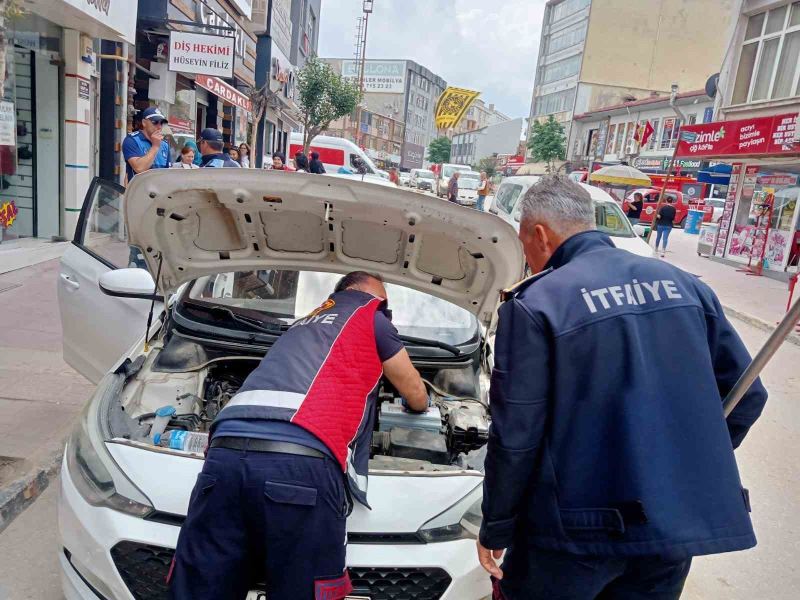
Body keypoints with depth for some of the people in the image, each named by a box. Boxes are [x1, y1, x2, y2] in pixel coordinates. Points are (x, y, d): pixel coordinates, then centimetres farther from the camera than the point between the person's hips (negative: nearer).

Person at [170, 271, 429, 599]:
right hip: (302, 465, -6)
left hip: (225, 456, 7)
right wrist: (418, 402, 55)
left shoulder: (302, 325, 38)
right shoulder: (372, 317, 20)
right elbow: (418, 398, 29)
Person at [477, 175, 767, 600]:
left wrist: (495, 531, -1)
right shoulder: (684, 285, 4)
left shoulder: (534, 305, -13)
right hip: (682, 522, 6)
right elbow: (747, 395, 9)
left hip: (580, 530, -5)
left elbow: (515, 438, -13)